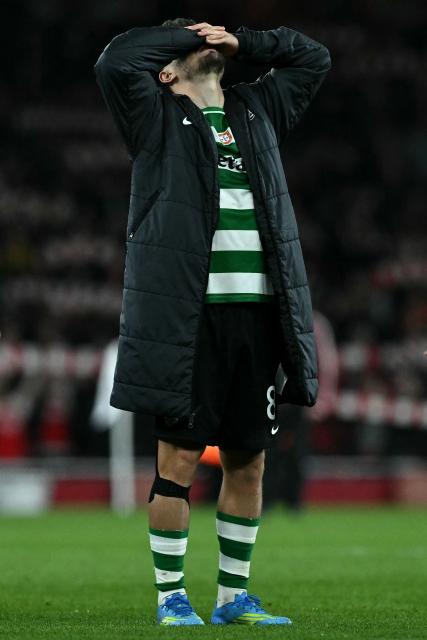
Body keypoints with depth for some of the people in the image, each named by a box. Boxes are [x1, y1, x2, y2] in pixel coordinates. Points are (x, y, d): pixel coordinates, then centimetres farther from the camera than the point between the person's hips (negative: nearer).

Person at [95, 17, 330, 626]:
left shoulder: (258, 110, 20)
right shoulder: (159, 118, 5)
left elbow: (313, 58, 29)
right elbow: (116, 61, -11)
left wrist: (242, 42, 16)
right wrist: (186, 33, 3)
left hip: (258, 314, 5)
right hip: (187, 317, -5)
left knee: (248, 462, 8)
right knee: (179, 458, -4)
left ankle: (234, 595, 18)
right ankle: (171, 597, 4)